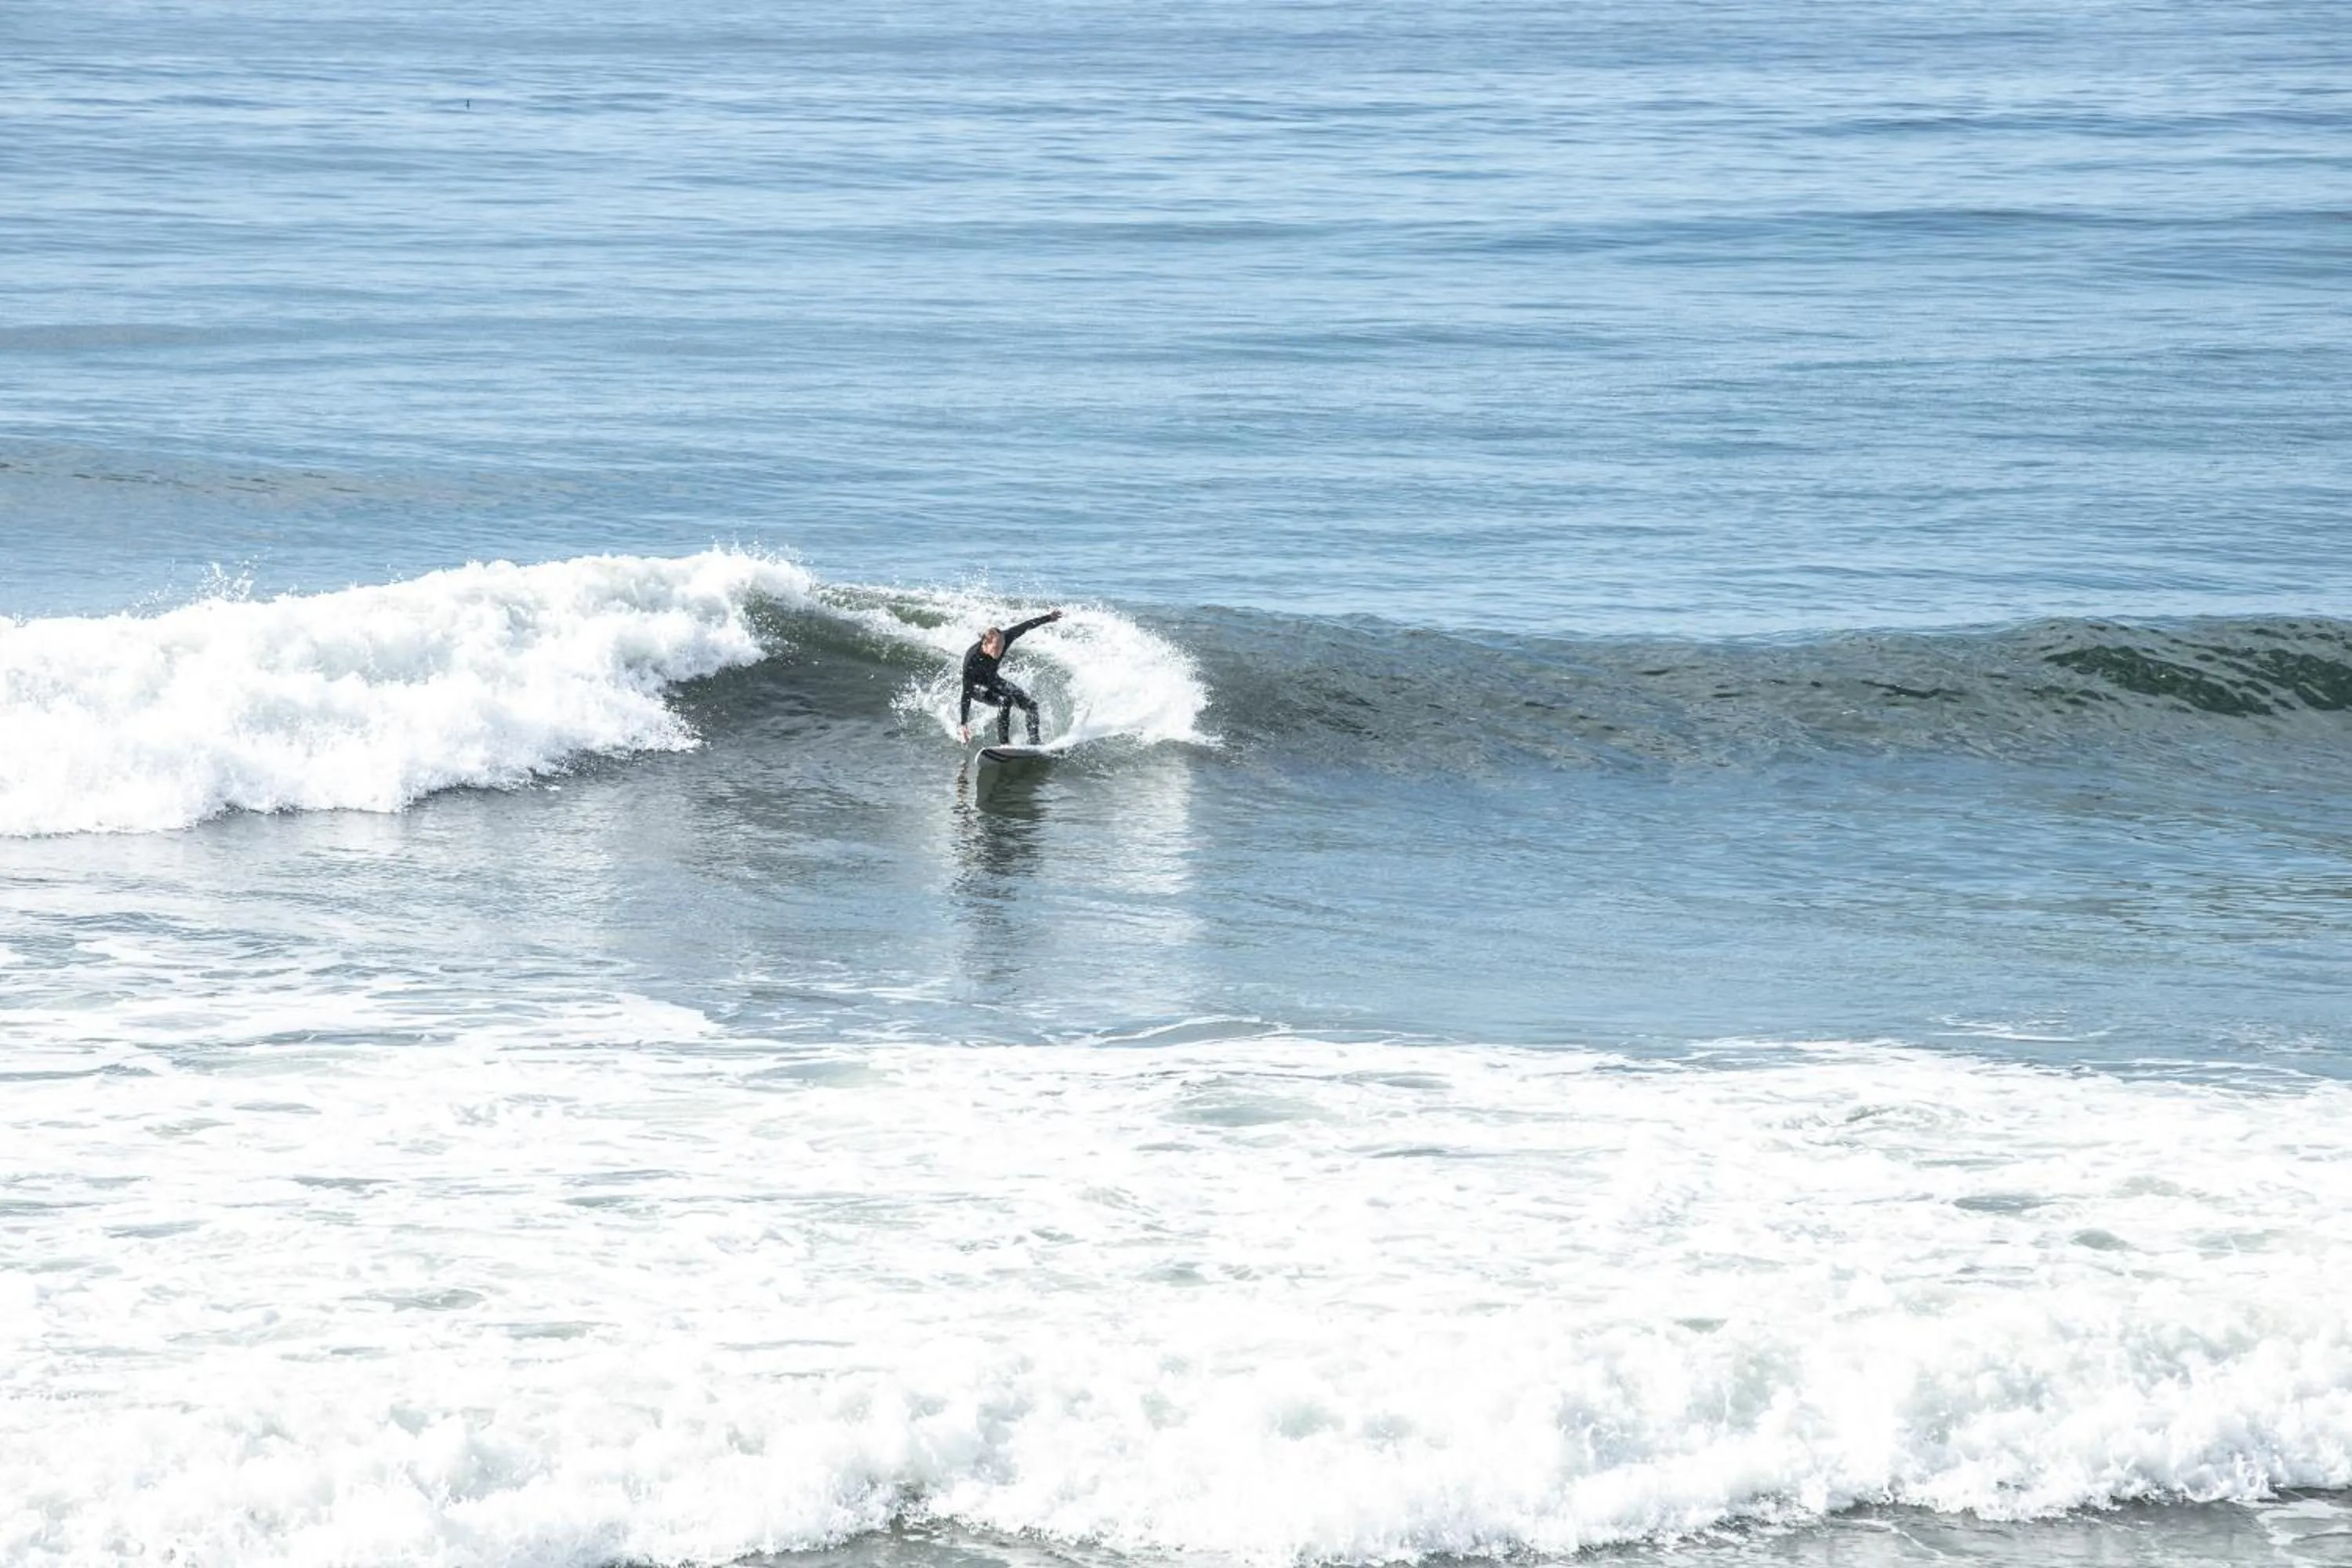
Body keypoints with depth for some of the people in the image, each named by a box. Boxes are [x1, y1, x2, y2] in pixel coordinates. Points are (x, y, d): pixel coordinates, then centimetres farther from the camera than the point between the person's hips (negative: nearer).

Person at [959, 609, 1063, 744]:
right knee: (1005, 701, -31)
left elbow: (1026, 626, -11)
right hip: (976, 686, -6)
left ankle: (1034, 742, 5)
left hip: (993, 681, 6)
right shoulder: (972, 660, -38)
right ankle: (1003, 744, -26)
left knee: (1030, 703, -4)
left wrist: (1048, 617, -3)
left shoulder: (1004, 638, -27)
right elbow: (966, 693, -34)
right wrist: (964, 724, -34)